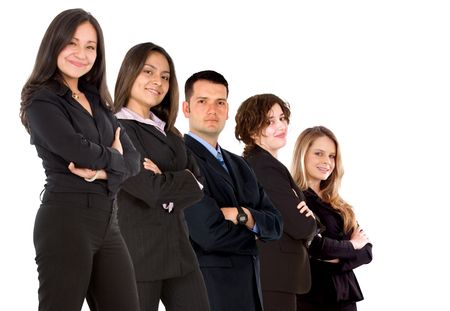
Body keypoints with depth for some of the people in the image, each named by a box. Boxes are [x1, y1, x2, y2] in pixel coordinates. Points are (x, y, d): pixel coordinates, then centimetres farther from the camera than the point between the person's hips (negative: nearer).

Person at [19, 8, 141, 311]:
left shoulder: (98, 101, 17)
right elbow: (77, 149, -18)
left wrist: (102, 171, -12)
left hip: (107, 221, 7)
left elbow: (132, 158, 8)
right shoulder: (42, 101, -4)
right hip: (66, 219, -7)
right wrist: (112, 159, 0)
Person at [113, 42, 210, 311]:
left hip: (179, 249, 7)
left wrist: (165, 182, -12)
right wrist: (183, 181, 0)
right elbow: (152, 190, -16)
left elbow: (198, 184, 5)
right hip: (135, 251, -7)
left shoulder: (170, 134, 17)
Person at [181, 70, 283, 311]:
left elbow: (275, 225, 8)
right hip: (208, 286, -8)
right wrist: (252, 233, -1)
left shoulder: (239, 165, 16)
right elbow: (209, 234, -20)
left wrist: (243, 216, -12)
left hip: (248, 288, 8)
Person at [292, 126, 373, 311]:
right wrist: (350, 245, -2)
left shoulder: (340, 207, 15)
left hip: (344, 296, 6)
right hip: (310, 296, -6)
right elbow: (314, 246, -18)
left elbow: (366, 251, 8)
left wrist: (338, 259, -11)